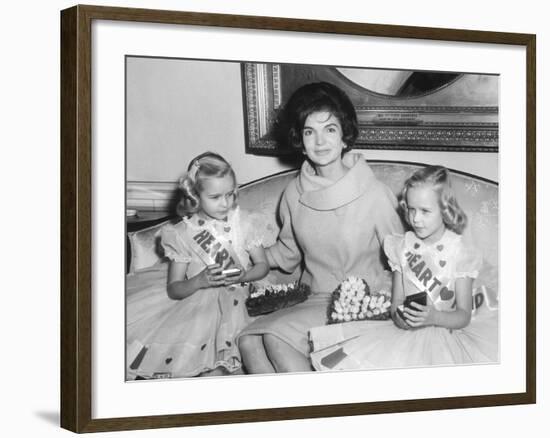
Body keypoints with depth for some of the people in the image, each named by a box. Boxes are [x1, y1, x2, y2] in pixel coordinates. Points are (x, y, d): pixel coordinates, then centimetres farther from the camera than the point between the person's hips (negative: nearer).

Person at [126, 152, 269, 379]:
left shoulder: (242, 222, 5)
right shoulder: (182, 233, 1)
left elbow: (262, 265, 11)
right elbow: (173, 290, -1)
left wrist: (243, 276, -11)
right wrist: (199, 281, -21)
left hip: (231, 298, -1)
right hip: (194, 299, 1)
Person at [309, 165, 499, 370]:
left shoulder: (459, 252, -2)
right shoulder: (402, 247, 7)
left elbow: (464, 316, -4)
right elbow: (396, 302, 9)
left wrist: (435, 317, -24)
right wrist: (399, 316, -16)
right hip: (406, 333, 1)